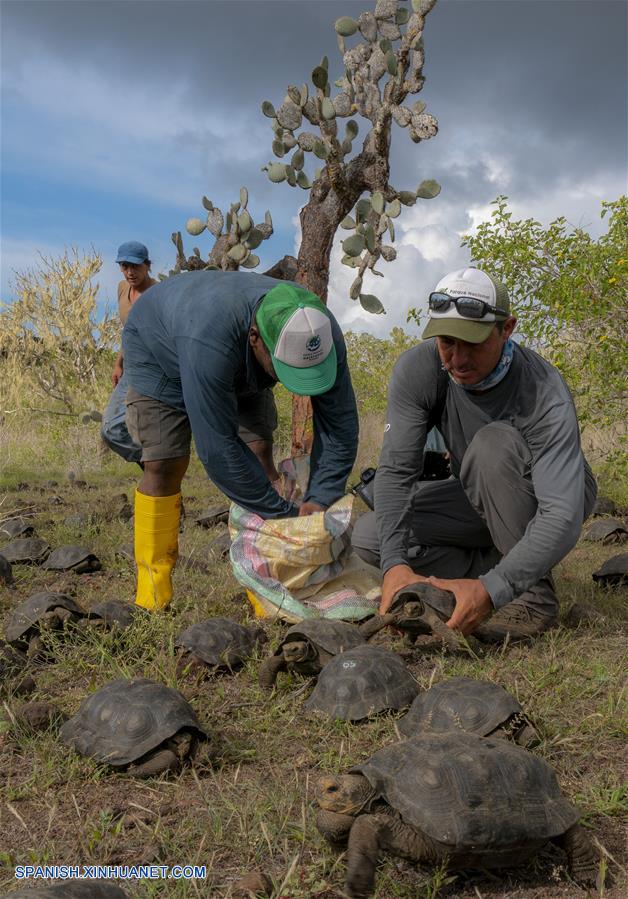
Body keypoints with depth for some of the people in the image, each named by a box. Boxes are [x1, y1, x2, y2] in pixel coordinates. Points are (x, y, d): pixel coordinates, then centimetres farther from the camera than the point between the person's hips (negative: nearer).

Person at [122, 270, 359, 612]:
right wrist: (283, 513, -34)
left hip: (240, 368, 5)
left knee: (259, 454, -7)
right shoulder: (209, 340, -48)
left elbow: (339, 425, -21)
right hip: (159, 349, -4)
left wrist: (318, 501, -27)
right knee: (165, 466, -15)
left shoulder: (321, 334, -31)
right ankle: (153, 601, -3)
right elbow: (218, 449, -41)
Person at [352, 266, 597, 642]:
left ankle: (535, 590, -21)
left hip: (544, 499, -4)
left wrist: (490, 591, -53)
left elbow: (562, 518, -41)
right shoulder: (417, 369, -23)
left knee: (495, 442, -36)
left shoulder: (545, 395, -35)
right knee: (369, 536, -13)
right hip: (480, 499, 4)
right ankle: (510, 568, -9)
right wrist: (394, 564, -39)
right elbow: (396, 470, -25)